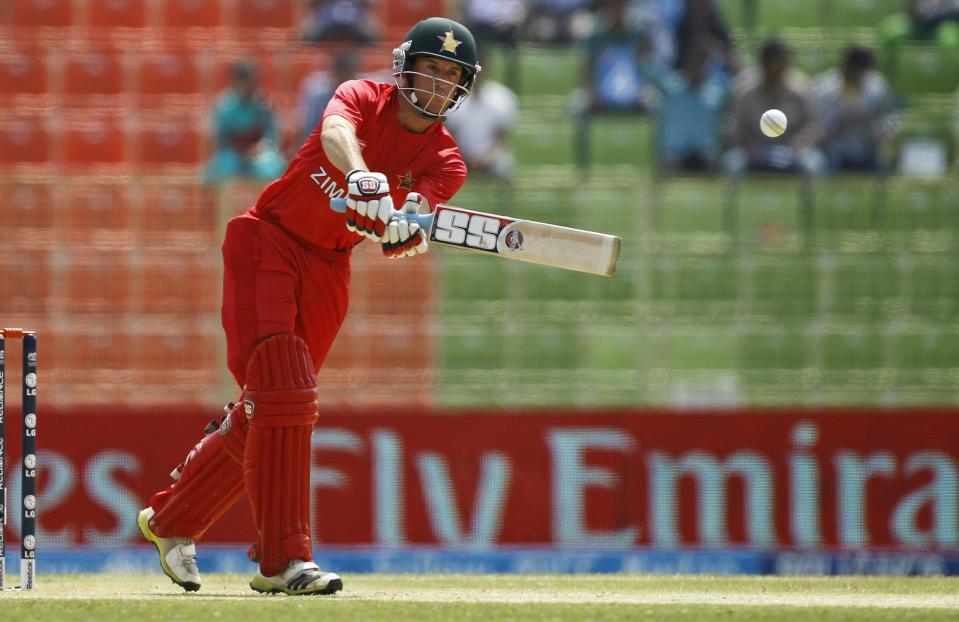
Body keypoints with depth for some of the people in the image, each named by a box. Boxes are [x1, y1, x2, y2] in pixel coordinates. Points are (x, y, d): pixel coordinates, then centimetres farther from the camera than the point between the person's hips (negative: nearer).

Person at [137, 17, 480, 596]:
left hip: (328, 269, 5)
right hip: (268, 239, -5)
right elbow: (336, 132, -34)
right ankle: (284, 558, -19)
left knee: (268, 411, 7)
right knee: (282, 394, -18)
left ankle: (171, 520, 27)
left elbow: (408, 229, -21)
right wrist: (361, 176, -56)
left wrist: (404, 230, -46)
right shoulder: (365, 98, -9)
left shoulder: (445, 162, -2)